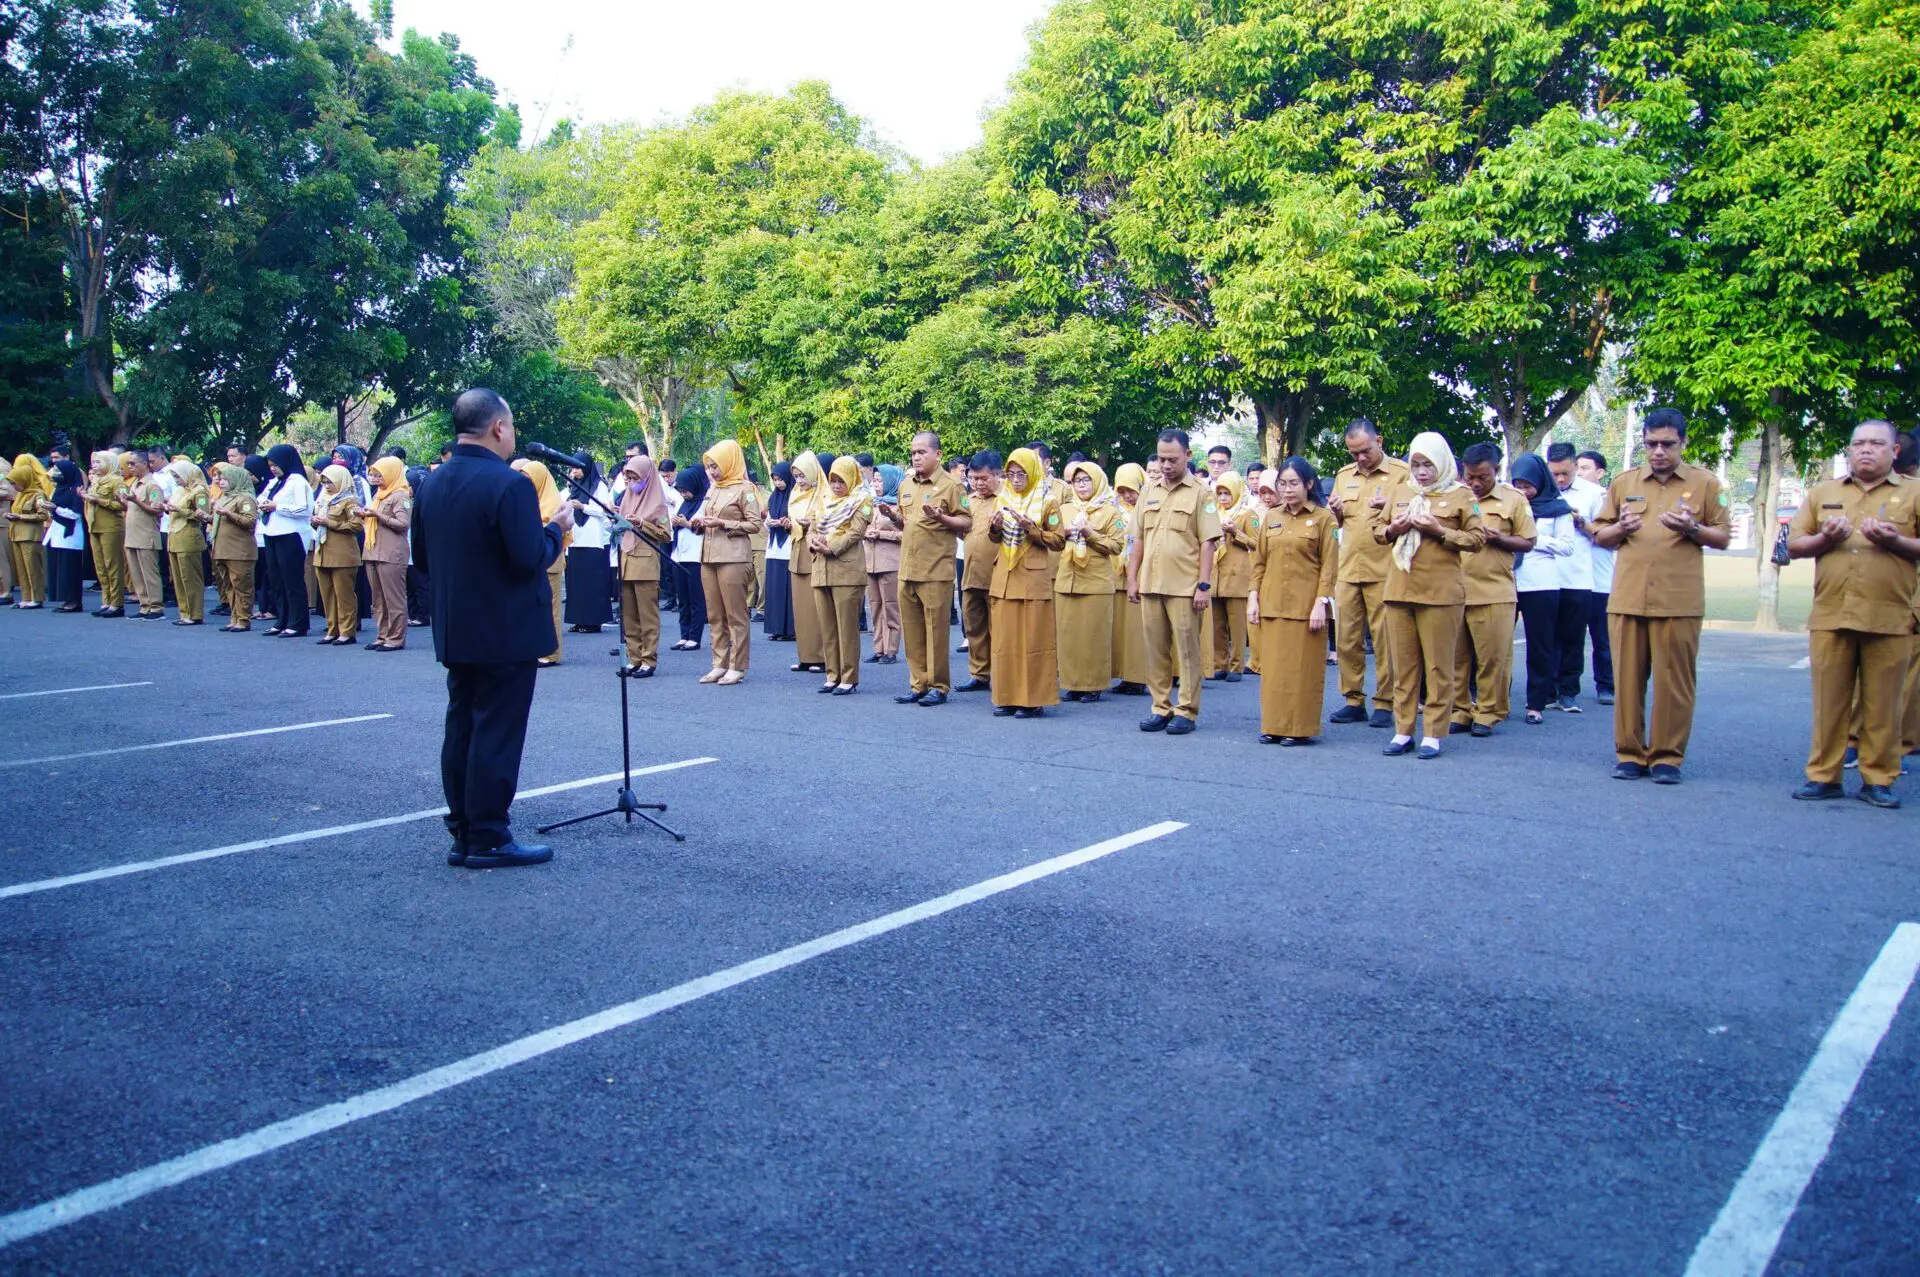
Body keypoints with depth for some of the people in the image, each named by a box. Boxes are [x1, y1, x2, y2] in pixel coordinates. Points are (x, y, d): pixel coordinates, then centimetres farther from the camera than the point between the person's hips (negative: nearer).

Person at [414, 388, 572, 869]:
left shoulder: (432, 484, 7)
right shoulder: (509, 484, -19)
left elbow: (422, 556, 13)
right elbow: (530, 559, -21)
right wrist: (556, 528, -5)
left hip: (455, 632, 8)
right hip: (506, 634, -8)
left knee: (462, 730, 13)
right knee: (497, 735, -2)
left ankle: (463, 832, 20)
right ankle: (489, 839, 3)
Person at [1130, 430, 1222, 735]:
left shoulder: (1201, 493, 0)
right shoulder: (1149, 492, 13)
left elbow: (1207, 543, -4)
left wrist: (1204, 585, -10)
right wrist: (1132, 579, 9)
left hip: (1184, 587, -4)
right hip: (1150, 584, 4)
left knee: (1187, 649, 1)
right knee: (1156, 649, 8)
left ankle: (1187, 711, 8)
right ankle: (1161, 707, 17)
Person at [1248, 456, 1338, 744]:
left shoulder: (1323, 518, 0)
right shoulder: (1270, 517, 11)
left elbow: (1329, 566, -4)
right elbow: (1259, 562, 12)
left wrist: (1321, 603, -11)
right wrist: (1253, 597, 4)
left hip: (1306, 606, -4)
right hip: (1272, 605, 4)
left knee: (1303, 667, -1)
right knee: (1273, 666, 6)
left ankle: (1301, 728, 7)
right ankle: (1273, 725, 13)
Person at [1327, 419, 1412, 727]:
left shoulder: (1401, 472, 0)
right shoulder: (1344, 476, 15)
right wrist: (1335, 512, -1)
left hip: (1384, 570, -5)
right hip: (1347, 569, 5)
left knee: (1384, 639, -3)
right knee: (1346, 638, 5)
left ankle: (1385, 703, 6)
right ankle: (1353, 700, 15)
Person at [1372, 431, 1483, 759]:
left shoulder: (1461, 495, 1)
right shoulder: (1398, 491, 13)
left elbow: (1475, 539, -3)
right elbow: (1378, 529, 19)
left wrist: (1438, 531, -15)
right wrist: (1393, 529, -4)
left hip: (1441, 591, -4)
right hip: (1399, 588, 4)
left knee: (1438, 664, 0)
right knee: (1403, 663, 7)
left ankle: (1432, 734, 6)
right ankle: (1403, 731, 14)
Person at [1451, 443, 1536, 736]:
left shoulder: (1514, 500, 4)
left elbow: (1527, 543, 5)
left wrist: (1497, 539, -11)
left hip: (1494, 593, -2)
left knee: (1492, 657, 0)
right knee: (1456, 656, 6)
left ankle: (1487, 713, 12)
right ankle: (1459, 711, 16)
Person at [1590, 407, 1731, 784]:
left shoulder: (1705, 484, 8)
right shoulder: (1623, 483, 13)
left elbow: (1723, 538, 9)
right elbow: (1599, 536, 17)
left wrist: (1692, 529, -10)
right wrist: (1620, 529, -5)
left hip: (1679, 601, -2)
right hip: (1627, 597, 2)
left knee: (1674, 681, -1)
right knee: (1627, 679, 3)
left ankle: (1667, 756, 9)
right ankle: (1629, 753, 11)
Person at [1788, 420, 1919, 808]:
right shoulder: (1822, 493, 15)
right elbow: (1794, 545, 13)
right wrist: (1825, 539, -6)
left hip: (1889, 619, -1)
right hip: (1830, 616, 2)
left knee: (1882, 704, 2)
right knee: (1829, 702, 3)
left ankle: (1877, 780, 10)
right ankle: (1823, 776, 8)